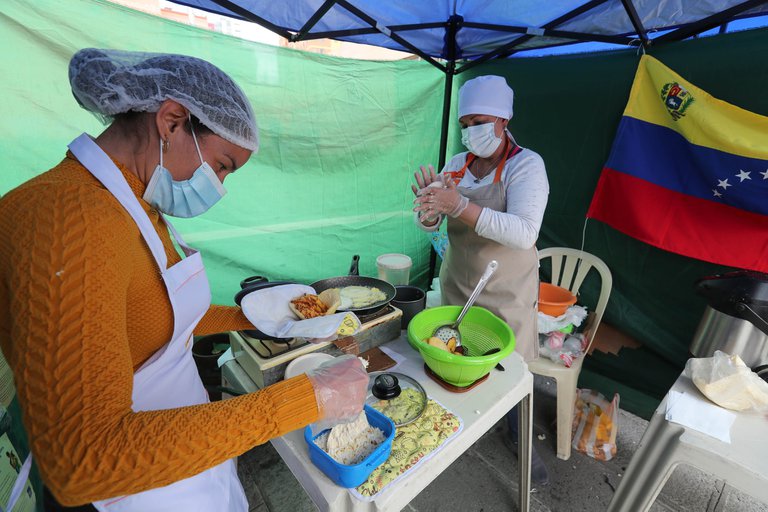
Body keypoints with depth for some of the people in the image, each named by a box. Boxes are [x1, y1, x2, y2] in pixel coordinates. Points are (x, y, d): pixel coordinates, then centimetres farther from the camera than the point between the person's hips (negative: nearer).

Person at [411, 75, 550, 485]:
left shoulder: (526, 165, -13)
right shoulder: (457, 164, 2)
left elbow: (524, 233, -29)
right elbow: (428, 224, -1)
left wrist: (460, 206, -37)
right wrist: (428, 206, -25)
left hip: (507, 293, -4)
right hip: (456, 283, 5)